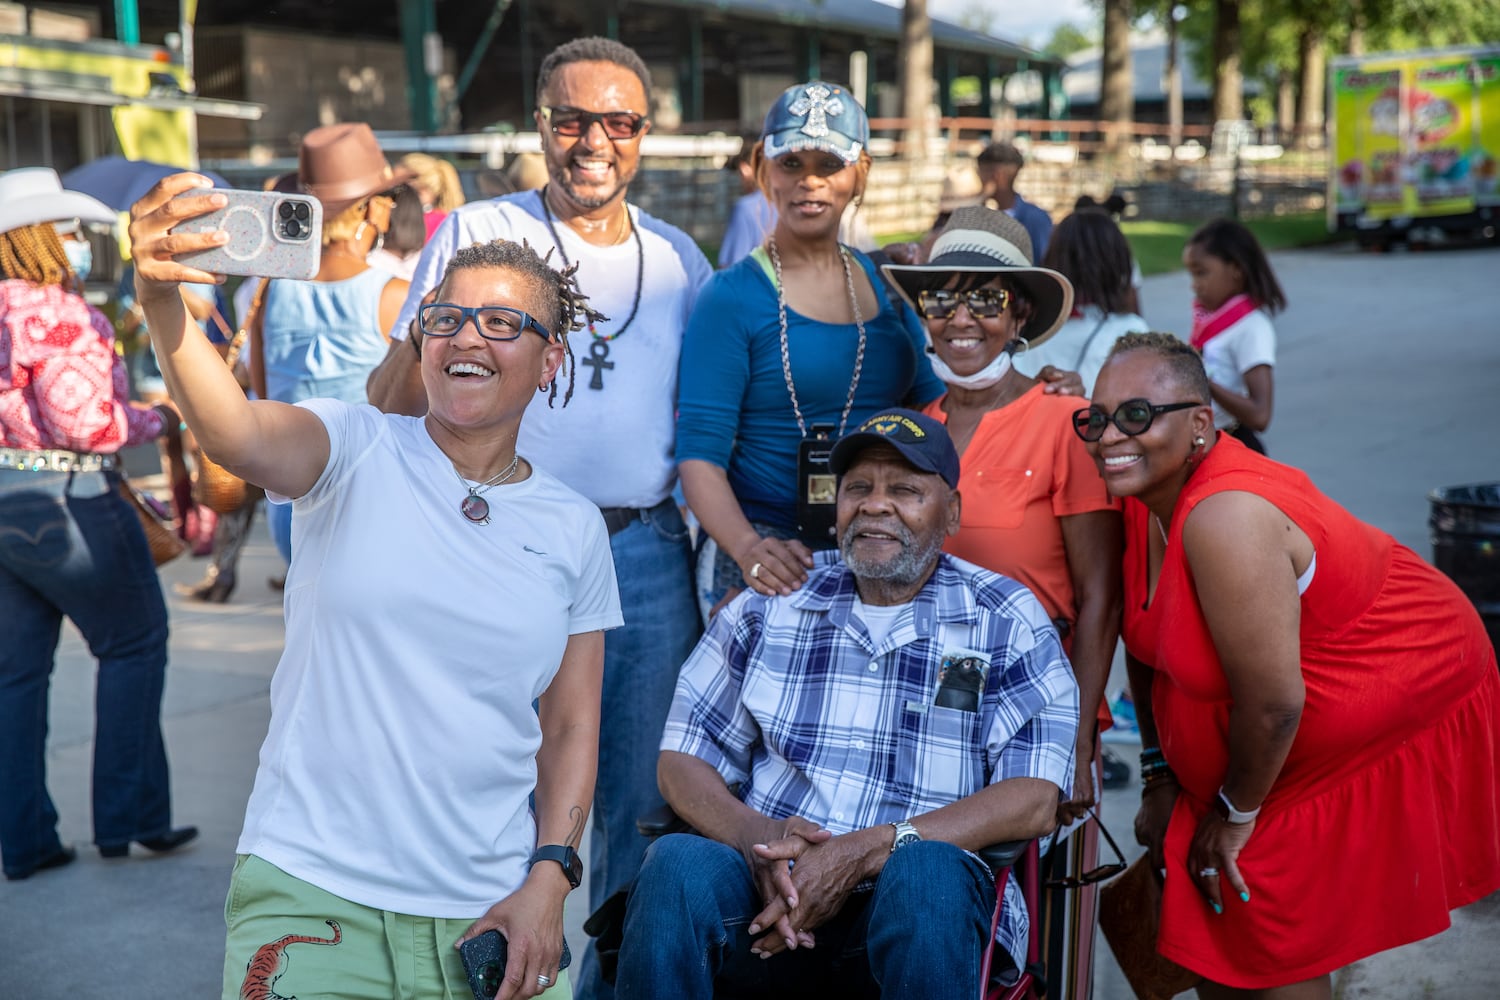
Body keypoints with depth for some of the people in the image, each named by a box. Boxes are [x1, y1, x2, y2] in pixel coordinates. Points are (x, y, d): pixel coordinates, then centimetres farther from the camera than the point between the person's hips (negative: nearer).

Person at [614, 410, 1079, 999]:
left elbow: (1033, 801, -5)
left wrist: (864, 852, -17)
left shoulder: (1009, 625, 7)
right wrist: (756, 835, -12)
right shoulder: (769, 607, 15)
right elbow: (683, 762, 12)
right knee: (678, 864, -30)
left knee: (926, 871, -37)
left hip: (924, 906, -2)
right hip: (774, 894, 2)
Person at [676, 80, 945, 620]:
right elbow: (700, 455, -10)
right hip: (773, 558, -4)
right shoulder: (733, 297, -5)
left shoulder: (885, 282, 10)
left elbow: (933, 406, 18)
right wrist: (748, 548, -26)